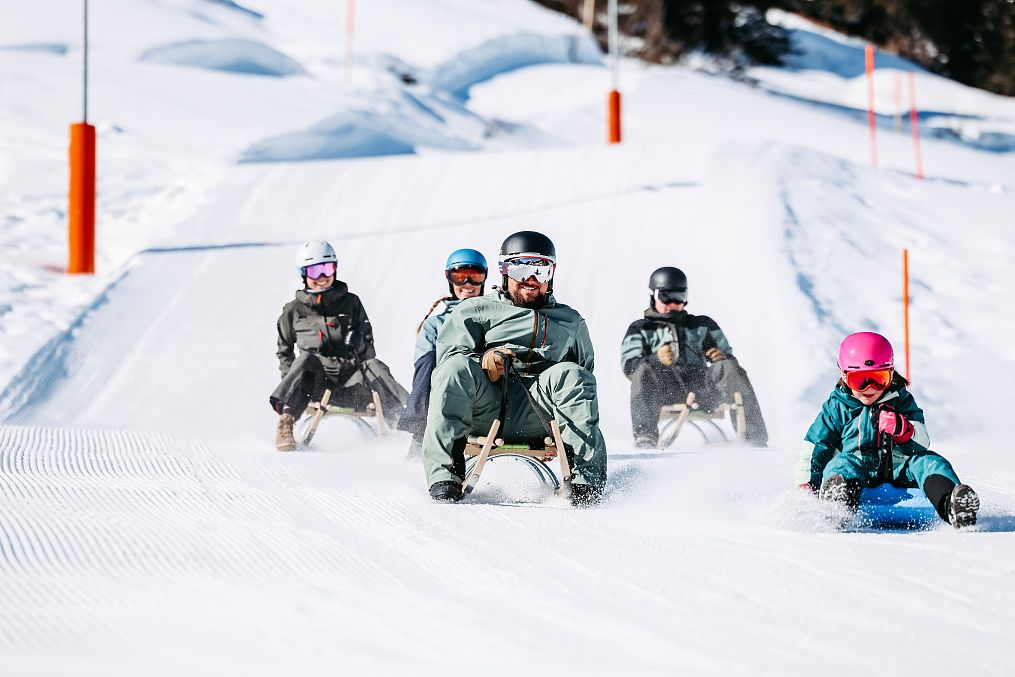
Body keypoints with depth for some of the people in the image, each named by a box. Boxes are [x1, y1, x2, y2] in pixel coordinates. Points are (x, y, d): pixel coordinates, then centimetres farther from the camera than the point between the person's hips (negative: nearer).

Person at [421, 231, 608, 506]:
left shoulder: (570, 320, 29)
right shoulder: (476, 310, 18)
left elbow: (586, 368, 29)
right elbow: (449, 354, 5)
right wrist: (484, 358, -16)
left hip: (535, 419, 1)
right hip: (484, 410, -1)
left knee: (571, 374, -26)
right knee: (457, 367, -31)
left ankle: (586, 477, -33)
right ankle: (445, 473, -35)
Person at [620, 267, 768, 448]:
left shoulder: (702, 325, 31)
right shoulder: (640, 329, 24)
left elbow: (730, 359, 24)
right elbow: (628, 365, 6)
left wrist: (723, 357, -3)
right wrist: (656, 359, -16)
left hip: (701, 386, 2)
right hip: (664, 389, -2)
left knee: (730, 368, -26)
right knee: (644, 371, -33)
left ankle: (754, 435, -35)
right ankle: (644, 436, -45)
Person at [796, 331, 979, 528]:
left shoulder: (901, 401, 16)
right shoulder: (836, 408, 14)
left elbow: (921, 443, 2)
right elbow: (813, 450, 15)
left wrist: (903, 430, -21)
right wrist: (806, 486, -1)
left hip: (898, 475, 2)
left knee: (929, 462, -24)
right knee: (842, 464, -34)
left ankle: (951, 506, -55)